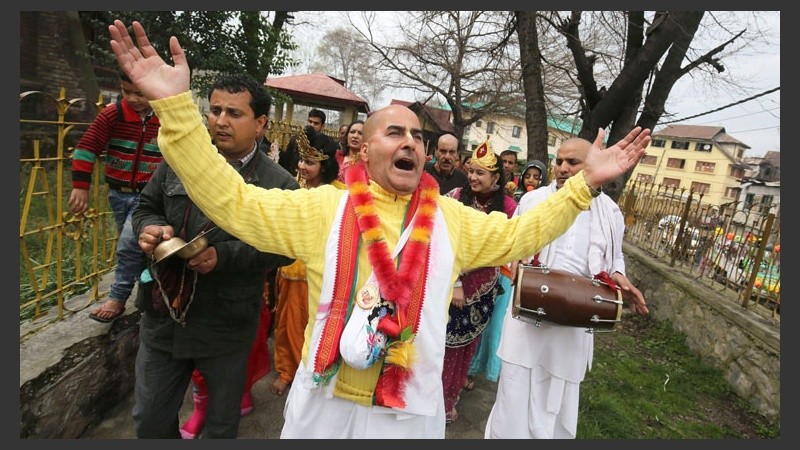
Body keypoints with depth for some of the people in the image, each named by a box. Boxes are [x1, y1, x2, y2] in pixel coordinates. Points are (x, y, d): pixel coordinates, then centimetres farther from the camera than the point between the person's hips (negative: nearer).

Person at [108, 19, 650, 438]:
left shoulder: (452, 218, 1)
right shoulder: (324, 207, -8)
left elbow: (517, 234, 9)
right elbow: (231, 201, -10)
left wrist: (584, 184, 2)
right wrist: (177, 107, -20)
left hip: (413, 408, 2)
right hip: (327, 402, -1)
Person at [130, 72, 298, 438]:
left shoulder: (278, 184, -12)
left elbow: (282, 248, -13)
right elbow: (146, 208, 10)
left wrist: (224, 255, -24)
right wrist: (150, 228, -13)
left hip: (227, 330, -3)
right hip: (163, 318, 4)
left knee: (221, 427, 21)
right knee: (149, 422, 21)